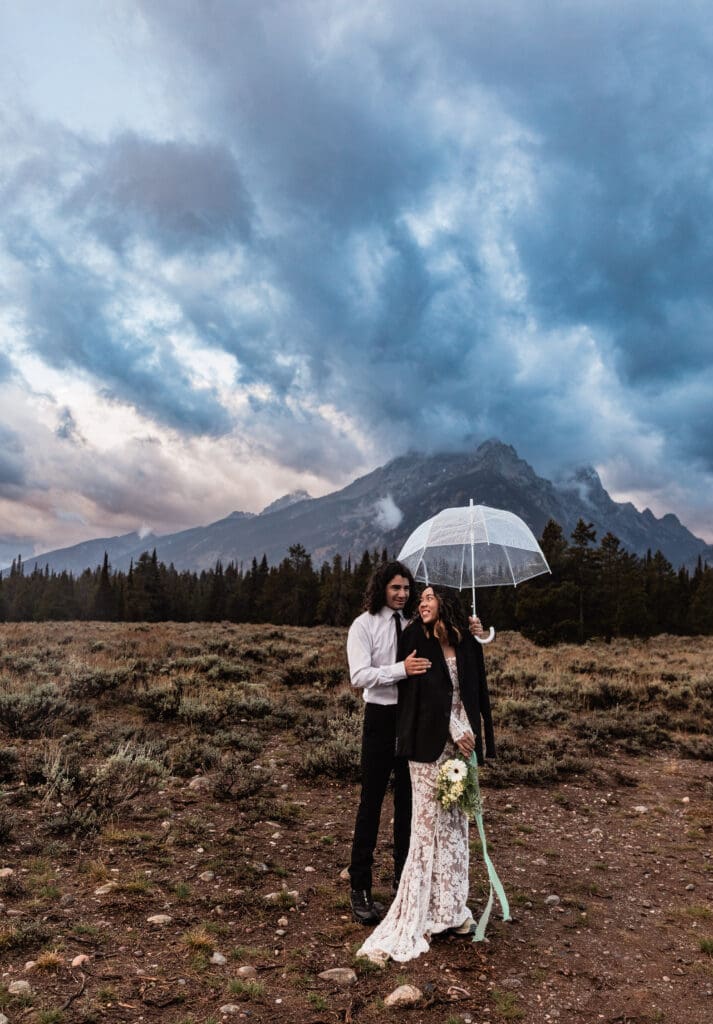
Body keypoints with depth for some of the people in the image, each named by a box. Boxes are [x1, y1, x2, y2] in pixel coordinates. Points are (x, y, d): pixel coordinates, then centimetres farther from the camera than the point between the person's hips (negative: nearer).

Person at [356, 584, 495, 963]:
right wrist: (453, 729, -13)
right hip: (431, 744, -4)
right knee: (429, 823, 0)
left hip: (463, 742, 5)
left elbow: (478, 693, 11)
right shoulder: (415, 640, -6)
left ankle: (451, 908, 24)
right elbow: (423, 690, -11)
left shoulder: (468, 645, 5)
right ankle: (424, 911, 12)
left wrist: (479, 735, 7)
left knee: (455, 824, 11)